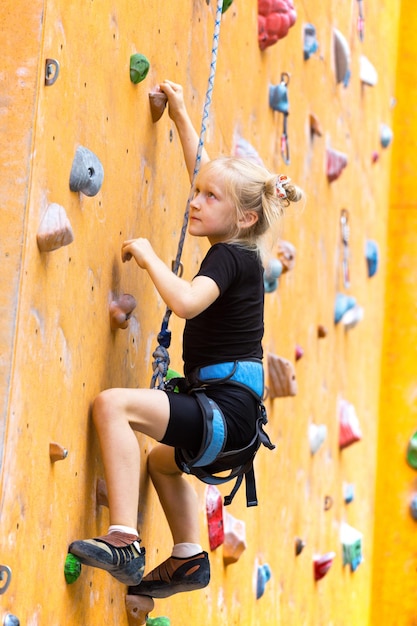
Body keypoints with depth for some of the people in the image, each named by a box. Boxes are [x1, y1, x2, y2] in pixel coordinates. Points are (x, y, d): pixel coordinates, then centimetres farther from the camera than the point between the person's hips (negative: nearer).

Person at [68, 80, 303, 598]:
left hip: (226, 411, -11)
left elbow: (185, 300, -34)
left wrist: (146, 253, -18)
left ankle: (123, 544, -31)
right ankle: (189, 560, 44)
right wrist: (180, 114, 32)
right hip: (228, 417, 11)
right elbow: (204, 170, 26)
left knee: (113, 404, -27)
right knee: (161, 458, 38)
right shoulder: (238, 253, 12)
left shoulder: (230, 255, -13)